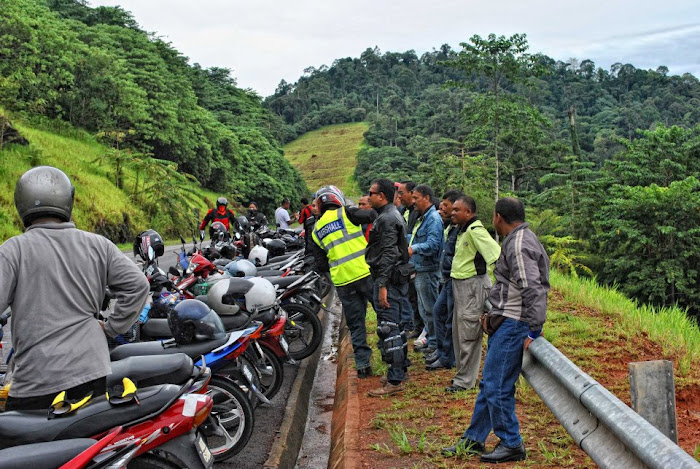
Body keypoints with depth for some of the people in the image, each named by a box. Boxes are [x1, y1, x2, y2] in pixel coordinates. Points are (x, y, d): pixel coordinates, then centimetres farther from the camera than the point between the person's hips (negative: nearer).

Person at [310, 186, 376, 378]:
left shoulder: (316, 231, 14)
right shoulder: (346, 213, -1)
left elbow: (321, 265, 13)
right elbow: (373, 215, -15)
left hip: (342, 282, 4)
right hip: (365, 272, -4)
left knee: (355, 324, 12)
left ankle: (362, 364, 12)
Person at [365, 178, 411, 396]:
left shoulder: (387, 219, -16)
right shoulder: (392, 215, 18)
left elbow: (388, 254, -23)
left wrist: (383, 286, -25)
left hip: (388, 280, -11)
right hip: (396, 279, 11)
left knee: (387, 329, -9)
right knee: (394, 326, 18)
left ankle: (395, 381, -7)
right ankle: (401, 369, 28)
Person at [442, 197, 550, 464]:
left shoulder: (518, 246, -18)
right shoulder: (518, 240, 15)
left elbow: (533, 290, -24)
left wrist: (534, 332, -24)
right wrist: (494, 313, 23)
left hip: (513, 325, -11)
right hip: (506, 322, 11)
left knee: (497, 387, -5)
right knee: (488, 384, 15)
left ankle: (512, 445, 9)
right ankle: (473, 440, 24)